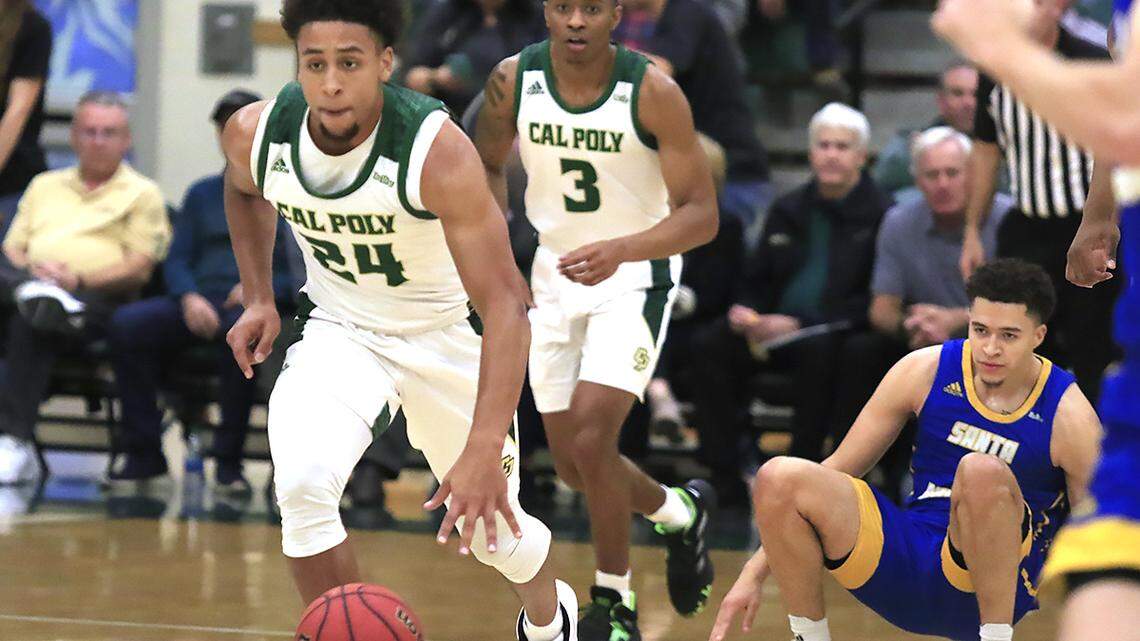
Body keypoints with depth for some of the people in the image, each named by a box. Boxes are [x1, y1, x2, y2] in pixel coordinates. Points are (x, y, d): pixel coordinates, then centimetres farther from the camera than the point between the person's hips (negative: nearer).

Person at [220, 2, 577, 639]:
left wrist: (484, 450, -44)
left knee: (490, 527, 11)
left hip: (447, 337, -2)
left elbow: (504, 304, -35)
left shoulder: (437, 151, -33)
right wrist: (258, 298, 2)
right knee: (302, 486, -27)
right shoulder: (255, 135, -19)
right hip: (337, 330, 2)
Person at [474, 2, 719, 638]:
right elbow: (488, 163, 9)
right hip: (555, 273, 5)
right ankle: (681, 512, 40)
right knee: (574, 464, 9)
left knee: (590, 439, -19)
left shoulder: (653, 92, -21)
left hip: (636, 276, -5)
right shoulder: (514, 80, -11)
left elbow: (701, 214, -20)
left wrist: (619, 249, -36)